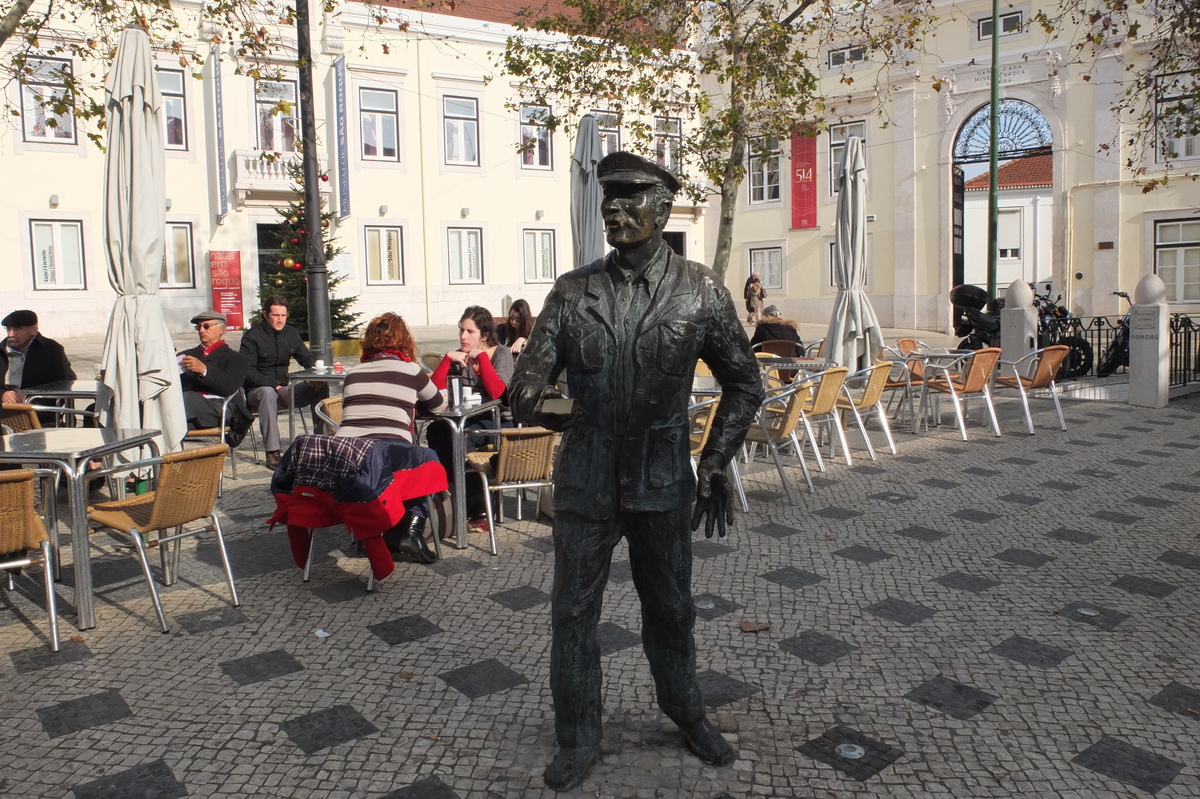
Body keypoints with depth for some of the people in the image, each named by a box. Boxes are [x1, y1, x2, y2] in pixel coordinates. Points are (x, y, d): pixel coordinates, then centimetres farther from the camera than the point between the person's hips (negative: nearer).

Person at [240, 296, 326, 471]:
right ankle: (272, 453, -40)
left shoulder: (292, 334, 9)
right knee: (269, 393, -40)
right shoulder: (252, 336, -7)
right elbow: (247, 371, -14)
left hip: (283, 389, 5)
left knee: (321, 388, -17)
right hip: (257, 390, -5)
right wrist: (275, 386, -26)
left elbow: (307, 359, 16)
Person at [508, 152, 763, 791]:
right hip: (585, 482, 1)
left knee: (670, 607, 17)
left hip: (662, 483, 0)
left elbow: (742, 384, 6)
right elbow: (526, 390, -1)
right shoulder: (573, 291, -2)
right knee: (573, 613, 10)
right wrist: (539, 403, -25)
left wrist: (714, 464, 1)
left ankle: (685, 712, 44)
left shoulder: (700, 290, -4)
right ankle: (577, 738, 31)